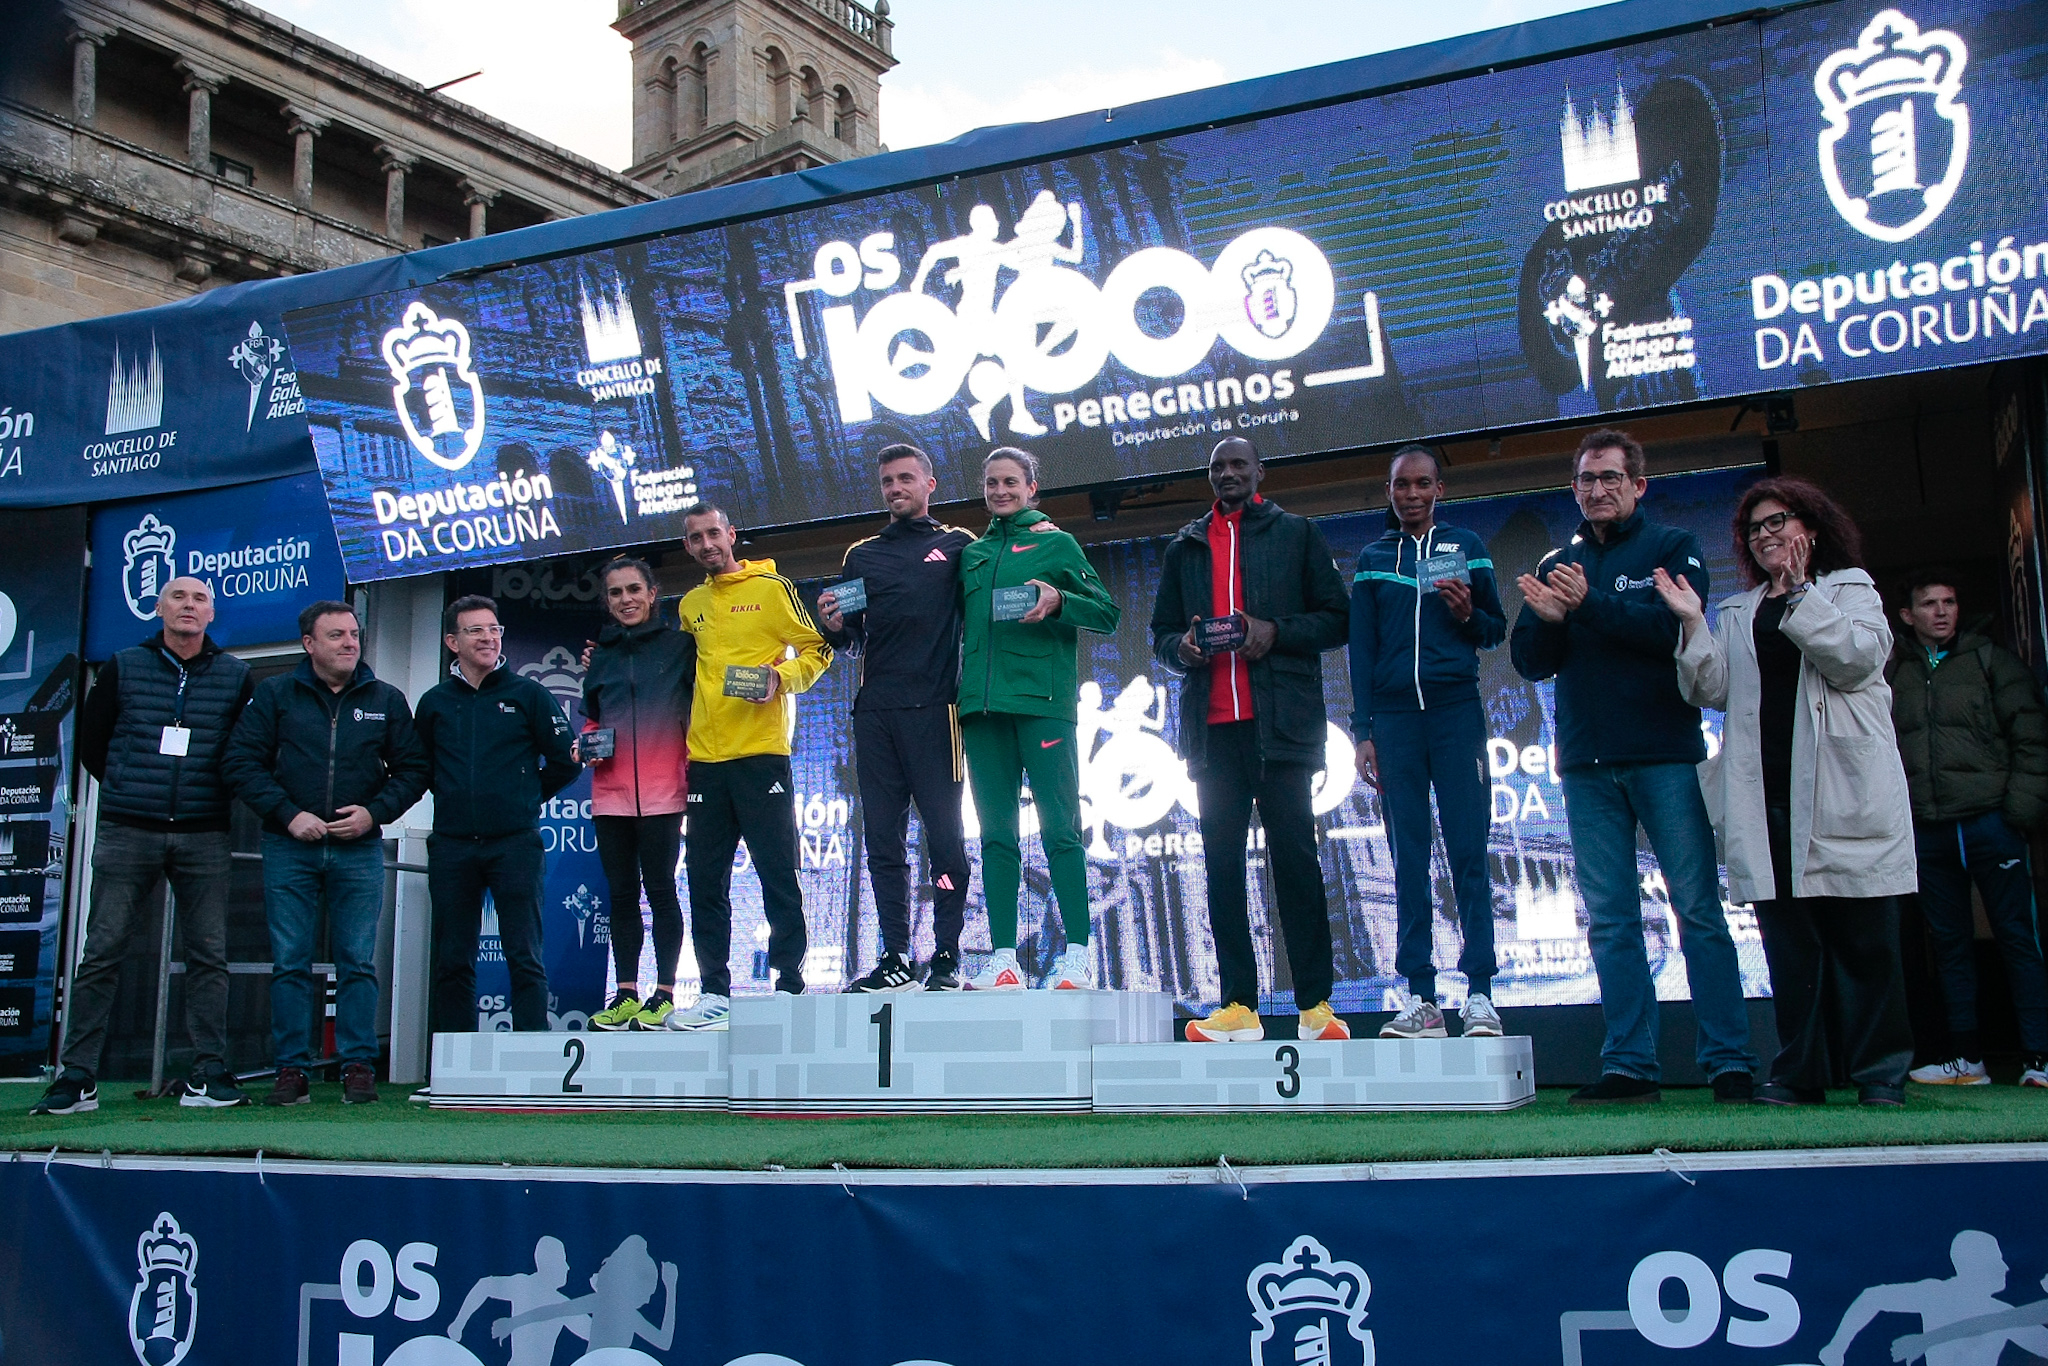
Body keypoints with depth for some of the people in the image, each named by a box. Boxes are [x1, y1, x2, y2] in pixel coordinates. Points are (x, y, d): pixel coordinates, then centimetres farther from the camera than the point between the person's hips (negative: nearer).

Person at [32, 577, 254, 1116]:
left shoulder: (235, 676, 8)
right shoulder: (123, 667, 7)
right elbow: (90, 742, 12)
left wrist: (212, 794, 6)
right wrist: (133, 790, 9)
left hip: (203, 837, 1)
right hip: (126, 833, 0)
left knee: (208, 956, 1)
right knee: (102, 953, -1)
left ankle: (207, 1076, 6)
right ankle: (78, 1078, 4)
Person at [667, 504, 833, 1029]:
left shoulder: (771, 587, 2)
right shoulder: (690, 605, 17)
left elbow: (817, 649, 0)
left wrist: (782, 676, -16)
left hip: (762, 752, -5)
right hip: (705, 757, 5)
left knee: (777, 872, -4)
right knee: (706, 879, 5)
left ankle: (789, 985, 1)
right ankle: (714, 991, 11)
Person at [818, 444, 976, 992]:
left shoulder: (957, 545, 10)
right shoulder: (861, 555, 20)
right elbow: (854, 642, 21)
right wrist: (834, 627, 0)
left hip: (933, 710, -4)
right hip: (874, 715, 4)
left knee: (944, 834, -4)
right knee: (883, 839, 4)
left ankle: (947, 958, 0)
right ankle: (894, 960, 9)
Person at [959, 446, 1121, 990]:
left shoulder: (1056, 543, 9)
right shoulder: (971, 553, 21)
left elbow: (1108, 613, 4)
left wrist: (1058, 602, -13)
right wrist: (960, 688, 7)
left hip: (1043, 700, -4)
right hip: (982, 703, 5)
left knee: (1059, 828, -7)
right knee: (996, 833, 3)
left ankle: (1078, 955, -7)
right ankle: (1003, 959, 4)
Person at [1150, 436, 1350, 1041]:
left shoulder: (1297, 534, 11)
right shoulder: (1185, 548, 19)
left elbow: (1336, 620, 5)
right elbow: (1161, 634, 19)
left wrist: (1276, 631, -11)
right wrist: (1181, 647, -3)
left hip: (1281, 720, -3)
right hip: (1212, 724, 3)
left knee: (1294, 853, -6)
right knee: (1222, 860, 1)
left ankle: (1315, 1004, -1)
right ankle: (1238, 1005, 4)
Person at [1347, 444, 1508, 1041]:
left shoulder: (1466, 547, 11)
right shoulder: (1373, 559, 14)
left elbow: (1497, 630, 13)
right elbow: (1362, 649, 12)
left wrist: (1468, 614, -10)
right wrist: (1364, 731, 5)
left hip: (1455, 709, -1)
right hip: (1394, 716, 2)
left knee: (1469, 851, -7)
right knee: (1408, 859, 1)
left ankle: (1480, 994, -5)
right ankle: (1421, 999, 2)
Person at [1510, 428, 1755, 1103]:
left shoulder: (1673, 548, 7)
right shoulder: (1555, 566, 18)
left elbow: (1678, 628, -11)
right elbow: (1530, 661, 10)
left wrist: (1591, 604, -18)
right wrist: (1547, 619, -10)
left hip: (1666, 755, -4)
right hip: (1586, 763, 4)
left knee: (1699, 908, -4)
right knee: (1610, 919, 3)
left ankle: (1729, 1060, 1)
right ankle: (1629, 1064, 7)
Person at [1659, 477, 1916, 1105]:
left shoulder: (1851, 588, 13)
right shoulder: (1737, 612, 21)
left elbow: (1856, 658, -7)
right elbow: (1713, 690, 8)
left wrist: (1798, 592, -9)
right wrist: (1693, 625, -3)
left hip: (1843, 787, -3)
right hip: (1767, 790, 3)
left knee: (1861, 934, -3)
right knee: (1787, 935, 1)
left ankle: (1880, 1070, 4)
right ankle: (1802, 1072, 5)